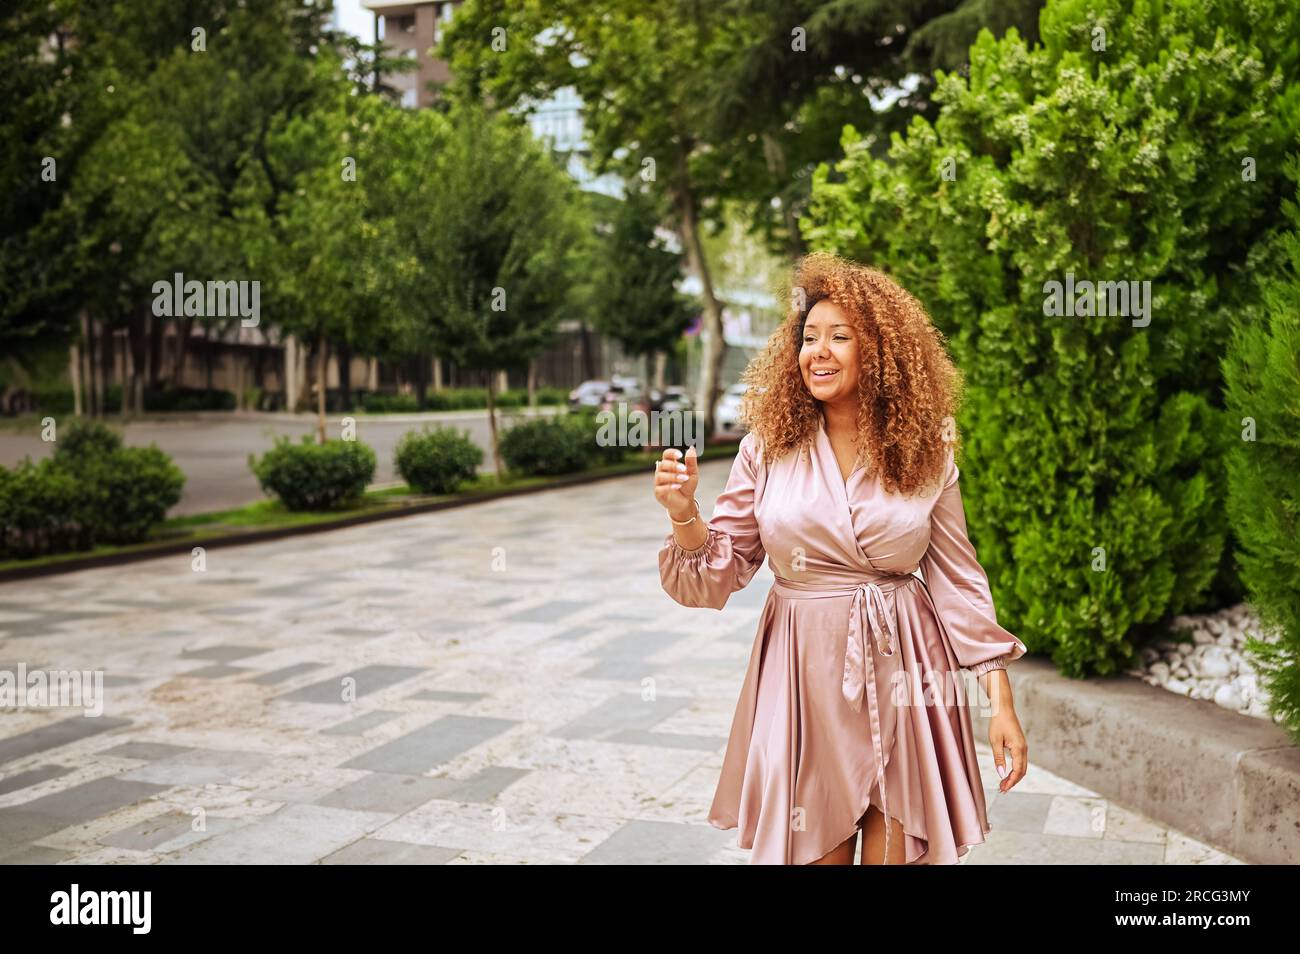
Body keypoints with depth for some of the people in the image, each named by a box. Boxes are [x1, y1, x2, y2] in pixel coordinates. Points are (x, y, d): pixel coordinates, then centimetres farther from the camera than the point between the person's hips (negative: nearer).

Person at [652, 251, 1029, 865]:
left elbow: (957, 578, 2)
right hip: (802, 677, 0)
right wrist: (684, 515, -18)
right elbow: (720, 573, 1)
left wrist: (1000, 698, -2)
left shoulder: (926, 450, -1)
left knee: (897, 850, 7)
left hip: (903, 678, 0)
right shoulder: (769, 447, -2)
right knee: (813, 851, 11)